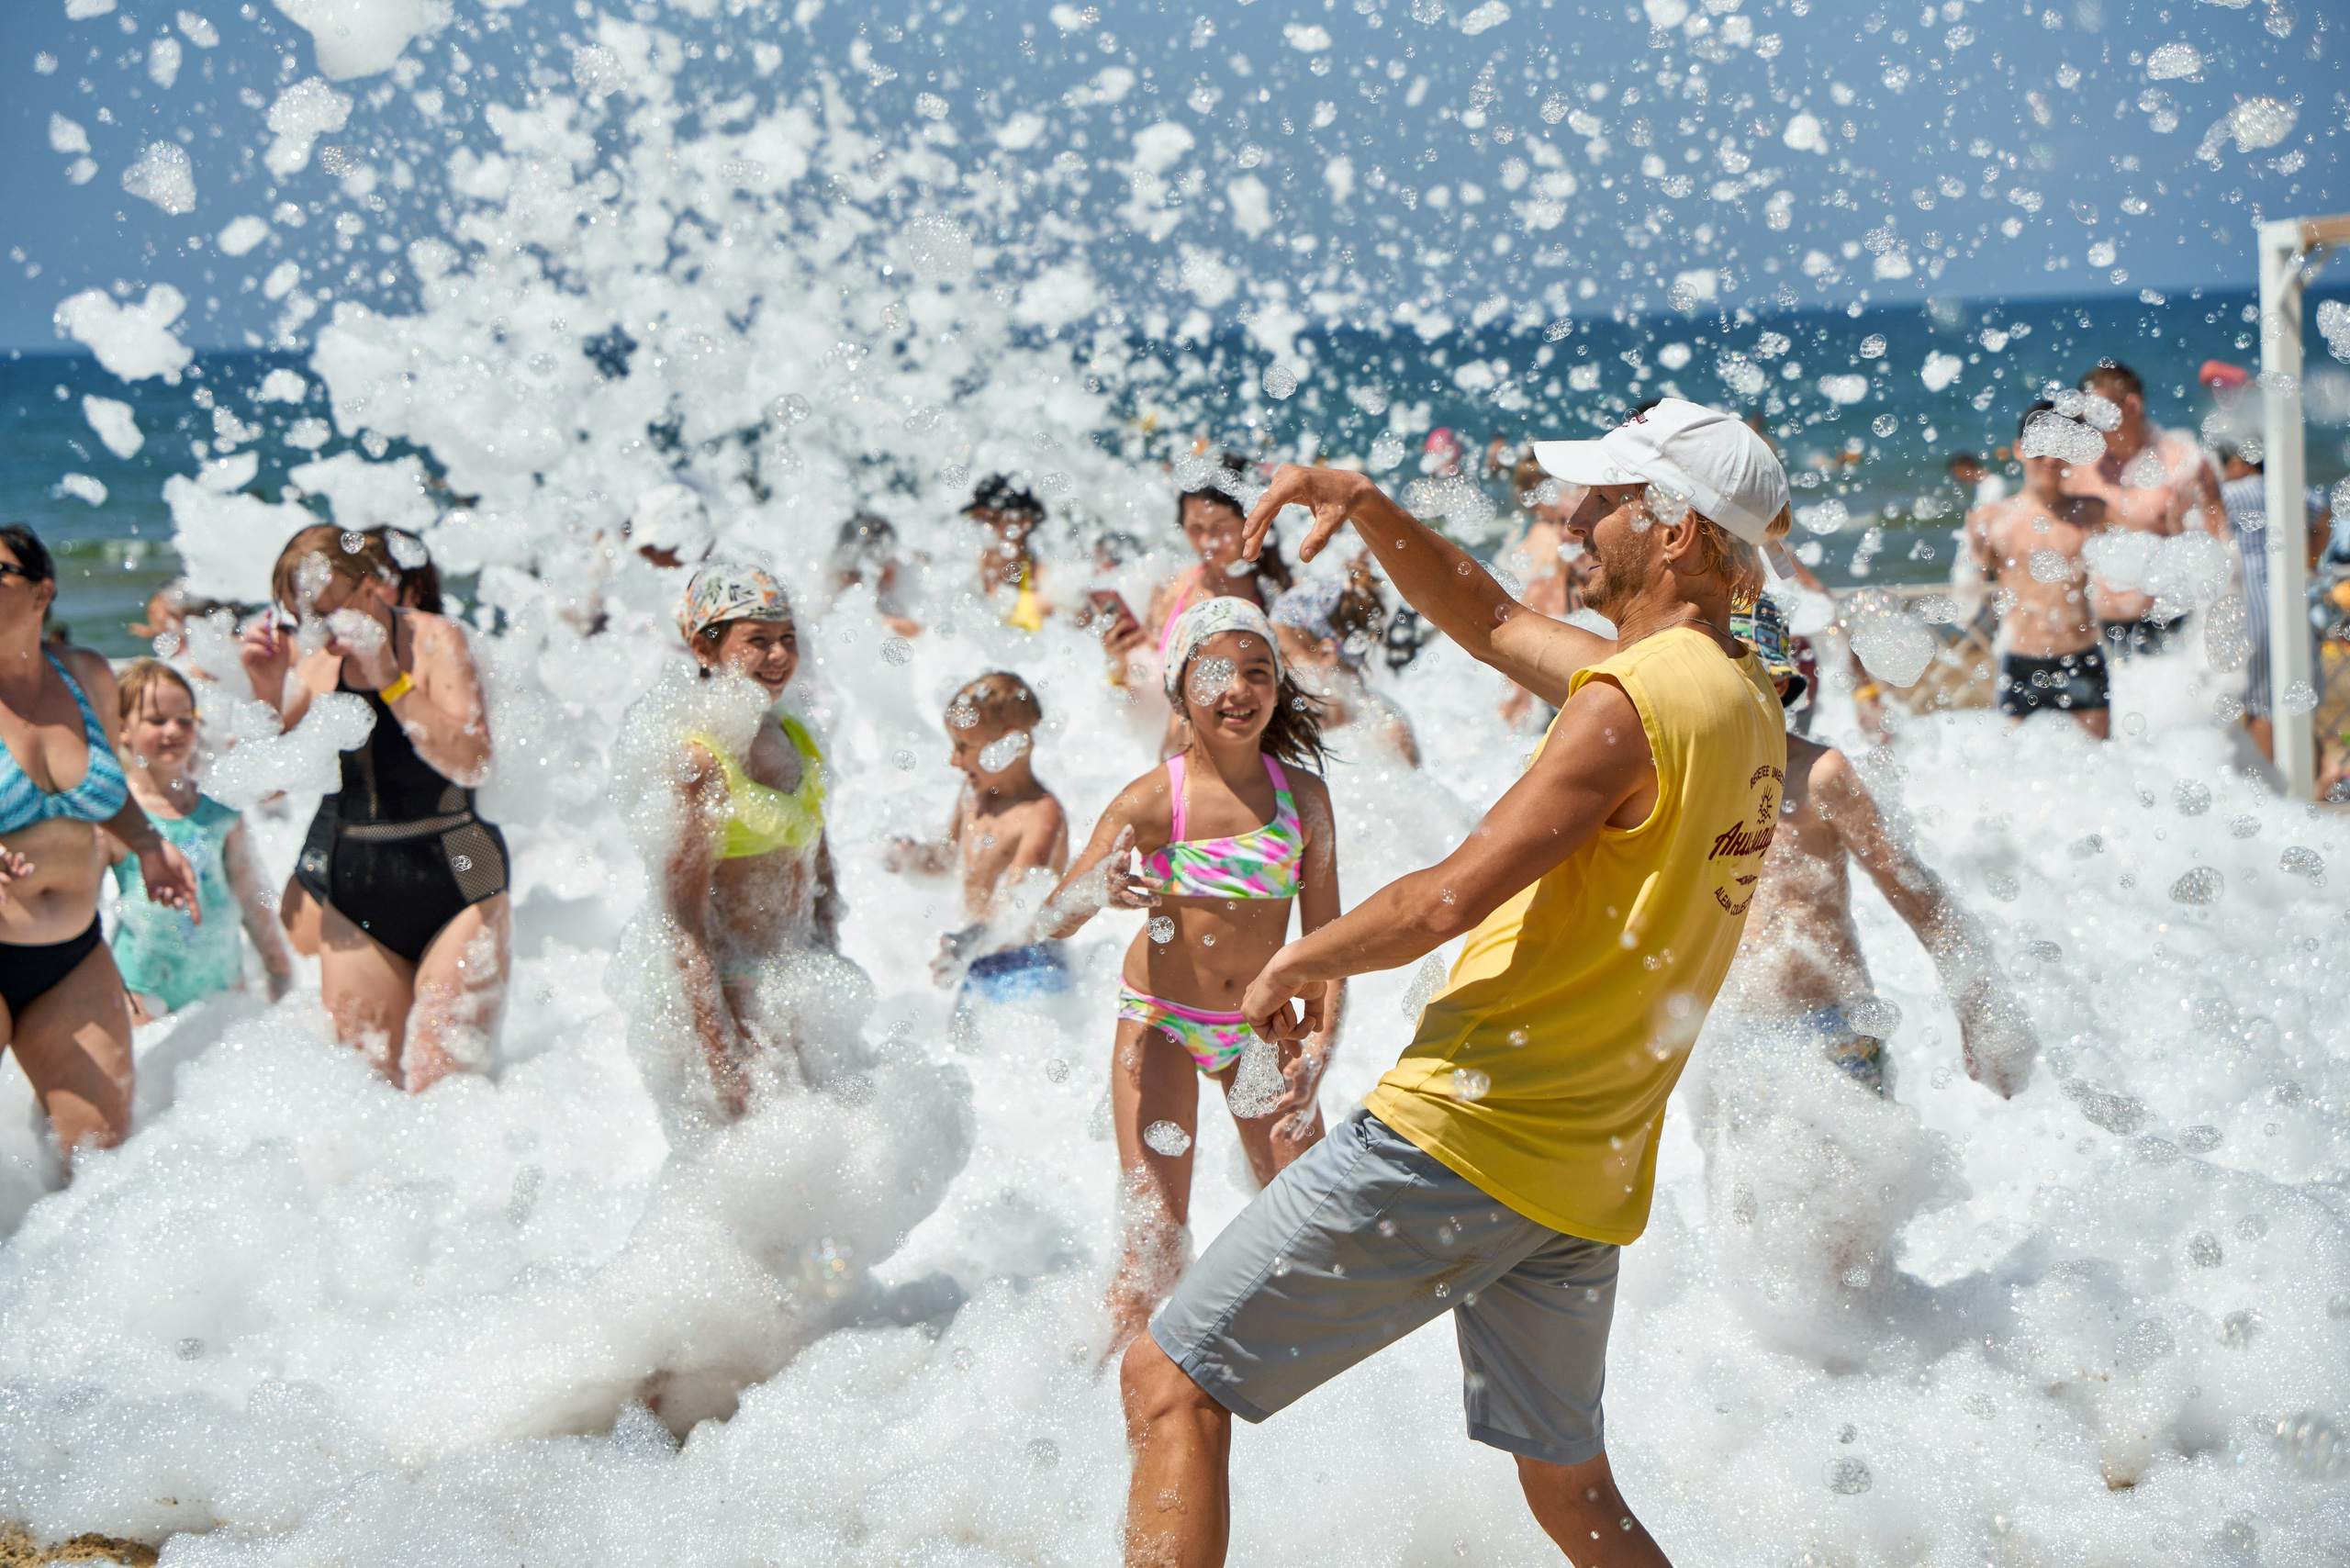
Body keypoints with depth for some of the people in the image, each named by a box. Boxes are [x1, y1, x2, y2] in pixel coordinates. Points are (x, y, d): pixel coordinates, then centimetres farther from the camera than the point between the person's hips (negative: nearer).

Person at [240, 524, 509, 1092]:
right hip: (355, 900, 4)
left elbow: (472, 763, -22)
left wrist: (391, 681, -26)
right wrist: (269, 693, -8)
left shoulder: (434, 641, -9)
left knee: (443, 1084, -8)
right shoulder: (310, 659, 2)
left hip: (453, 882, -4)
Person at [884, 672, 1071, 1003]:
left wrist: (975, 939, -51)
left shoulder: (1041, 814, -20)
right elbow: (951, 855, 25)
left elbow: (1023, 899, -33)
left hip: (1027, 976, -8)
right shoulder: (973, 795, 7)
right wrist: (917, 857, 1)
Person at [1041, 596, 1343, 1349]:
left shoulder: (1302, 794, -7)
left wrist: (1321, 1047, -17)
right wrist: (1098, 891, -45)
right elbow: (1051, 921, -21)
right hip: (1162, 1025, -3)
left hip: (1259, 1031, 3)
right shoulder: (1152, 801, -16)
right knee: (1154, 1241, -12)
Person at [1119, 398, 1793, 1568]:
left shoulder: (1630, 703, -16)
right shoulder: (1743, 702, 13)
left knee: (1170, 1383, -4)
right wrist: (1367, 507, 11)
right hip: (1587, 1176, 9)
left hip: (1463, 1135, -9)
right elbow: (1493, 624, 23)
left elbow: (1450, 899, -20)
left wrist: (1300, 960, -3)